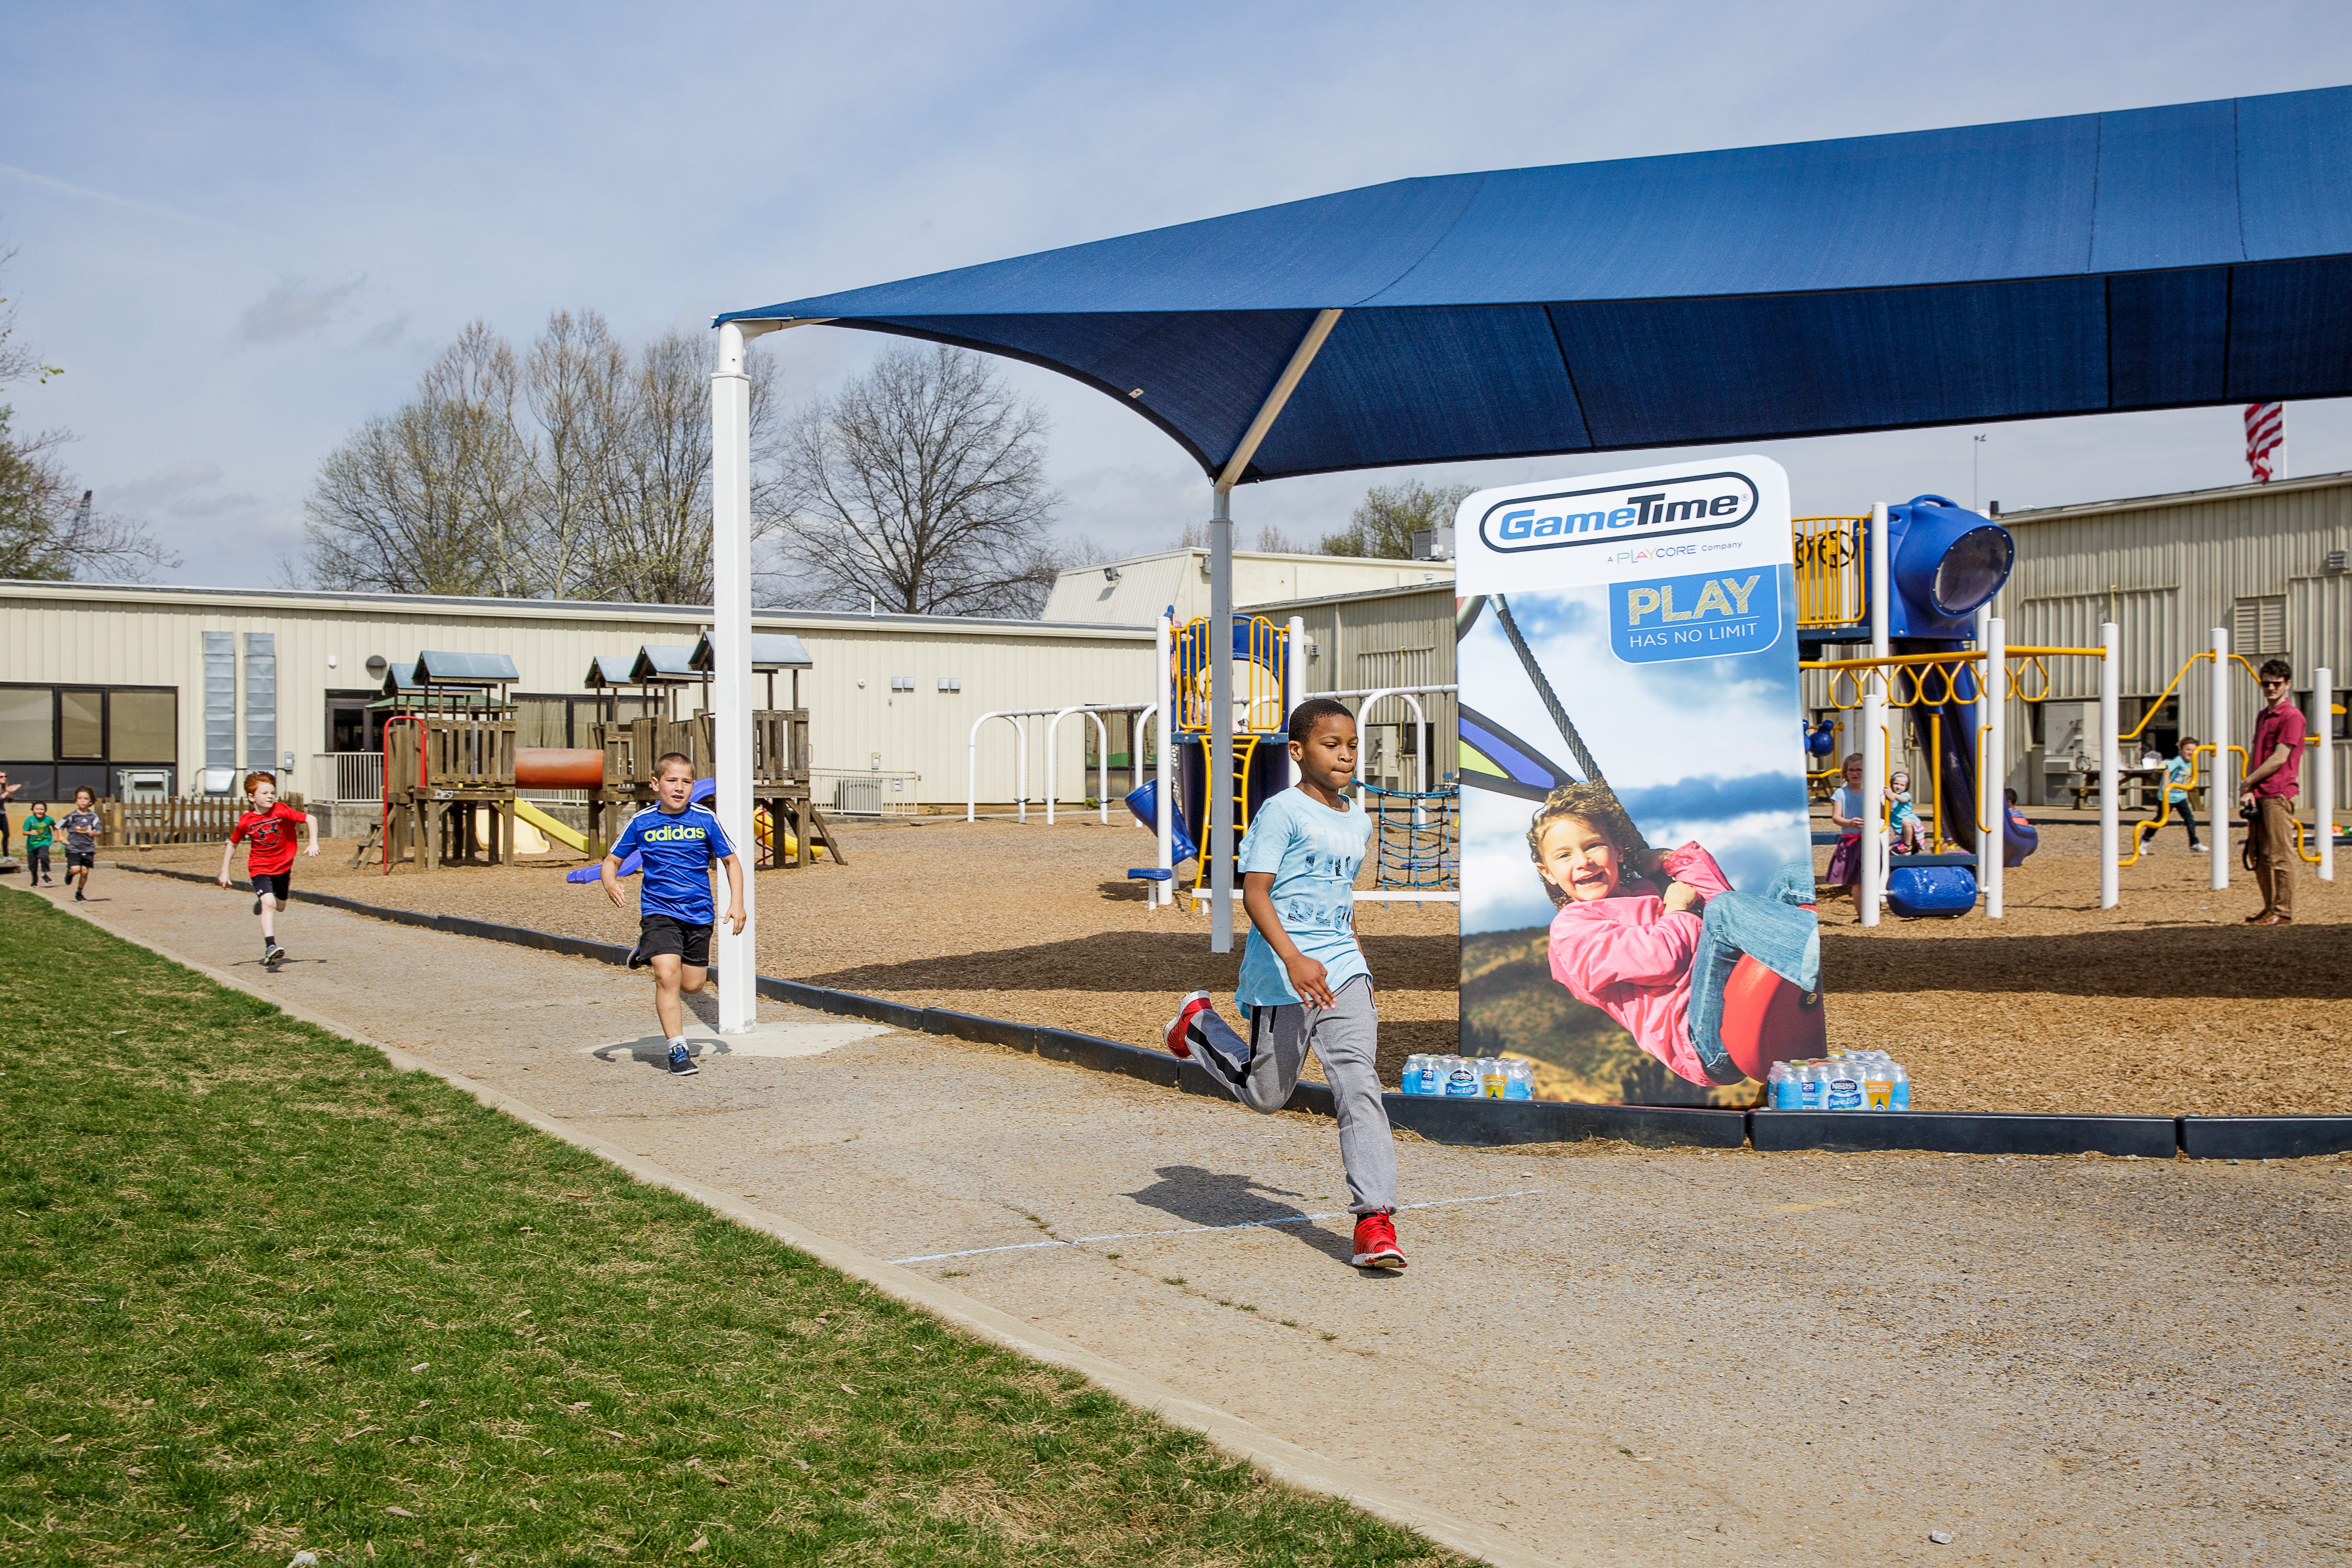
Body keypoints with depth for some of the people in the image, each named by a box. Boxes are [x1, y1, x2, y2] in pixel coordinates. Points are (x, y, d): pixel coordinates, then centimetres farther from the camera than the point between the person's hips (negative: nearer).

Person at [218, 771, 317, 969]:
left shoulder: (281, 810, -14)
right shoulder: (246, 821, -10)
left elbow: (311, 819, -11)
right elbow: (232, 844, 6)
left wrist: (313, 843, -24)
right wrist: (224, 871, 4)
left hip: (283, 866, 2)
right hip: (260, 869, -2)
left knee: (280, 907, 18)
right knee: (269, 904, -23)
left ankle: (262, 901, 55)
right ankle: (270, 948, -29)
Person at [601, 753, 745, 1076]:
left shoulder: (706, 819, -2)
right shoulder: (641, 822, -3)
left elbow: (731, 862, 7)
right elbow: (612, 861, 6)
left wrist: (736, 904, -2)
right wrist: (610, 883, -16)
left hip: (698, 913, 2)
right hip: (659, 911, -2)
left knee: (692, 984, 10)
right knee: (668, 978, -18)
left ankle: (650, 953, 40)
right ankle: (678, 1050, -6)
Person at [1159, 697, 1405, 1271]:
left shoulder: (1358, 821, 13)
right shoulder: (1282, 812, -10)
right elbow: (1254, 891, -17)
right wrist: (1293, 959, -28)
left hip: (1342, 971, 5)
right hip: (1282, 973, -5)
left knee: (1360, 1084, -10)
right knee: (1266, 1094, 11)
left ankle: (1375, 1219, -10)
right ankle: (1199, 1023, 37)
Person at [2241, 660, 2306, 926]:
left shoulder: (2292, 716, -9)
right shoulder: (2262, 716, 18)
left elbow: (2279, 759, -14)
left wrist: (2247, 783, -6)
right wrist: (2249, 791, 2)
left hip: (2279, 794, -9)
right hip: (2260, 795, 9)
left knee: (2280, 856, -6)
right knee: (2258, 854, 12)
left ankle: (2284, 912, -1)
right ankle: (2270, 908, 21)